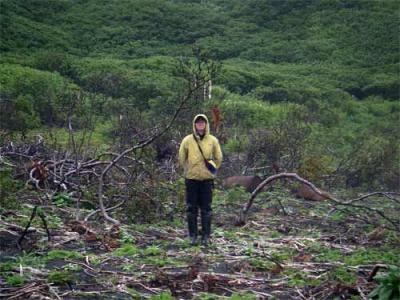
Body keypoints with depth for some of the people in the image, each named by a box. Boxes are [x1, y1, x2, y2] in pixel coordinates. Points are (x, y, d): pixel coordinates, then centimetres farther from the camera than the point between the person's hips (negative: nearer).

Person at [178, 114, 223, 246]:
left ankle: (206, 236, 10)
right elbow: (182, 158, 8)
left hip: (207, 179, 0)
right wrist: (189, 169, 11)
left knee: (206, 208, 3)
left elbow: (218, 158, 10)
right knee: (191, 208, 4)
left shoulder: (213, 140, 0)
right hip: (191, 179, 0)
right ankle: (193, 235, 12)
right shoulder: (187, 140, -2)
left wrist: (212, 170, 9)